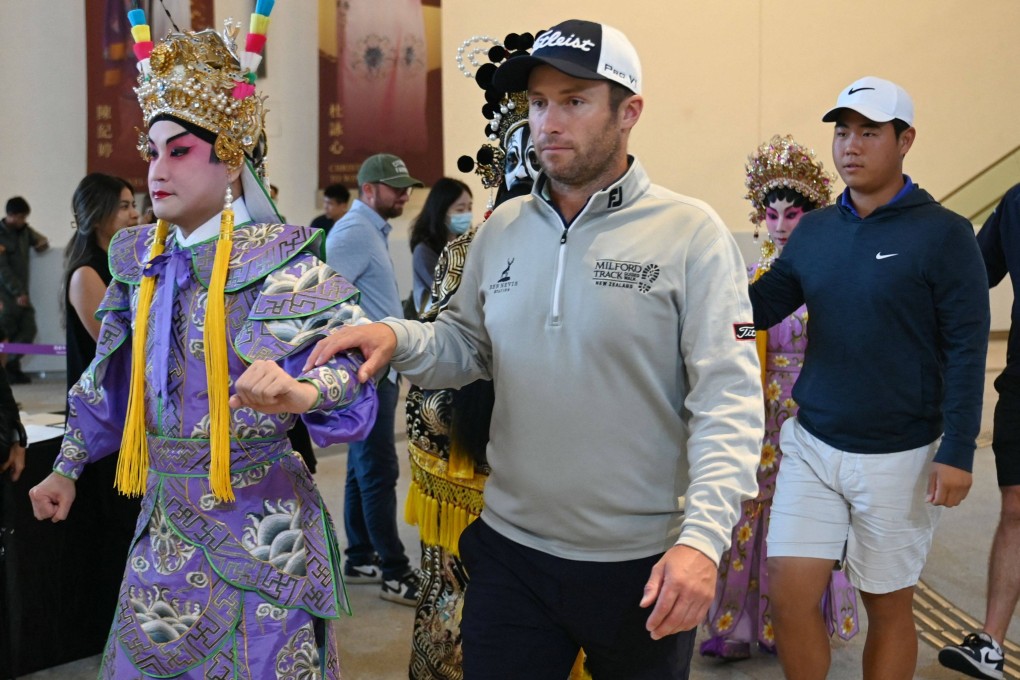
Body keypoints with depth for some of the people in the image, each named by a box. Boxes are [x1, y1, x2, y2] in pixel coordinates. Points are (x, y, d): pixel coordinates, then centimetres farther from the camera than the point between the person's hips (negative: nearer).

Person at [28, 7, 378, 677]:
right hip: (164, 523, 6)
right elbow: (111, 379, 17)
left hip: (255, 525, -6)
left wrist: (299, 392, -46)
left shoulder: (275, 259, -14)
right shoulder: (140, 258, 6)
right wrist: (67, 468, 23)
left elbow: (346, 363, -25)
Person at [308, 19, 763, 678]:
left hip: (644, 566, -3)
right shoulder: (503, 227, 4)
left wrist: (703, 538, -24)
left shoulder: (691, 233, -11)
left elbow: (729, 401, -15)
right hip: (512, 550, 4)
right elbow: (468, 343, 11)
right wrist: (398, 338, -10)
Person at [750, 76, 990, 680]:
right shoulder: (814, 230, 5)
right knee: (791, 593, 3)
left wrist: (958, 451, -14)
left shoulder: (942, 232, -8)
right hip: (811, 446, 4)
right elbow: (757, 309, 1)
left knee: (888, 606, 11)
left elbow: (966, 349, -10)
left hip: (899, 458, -3)